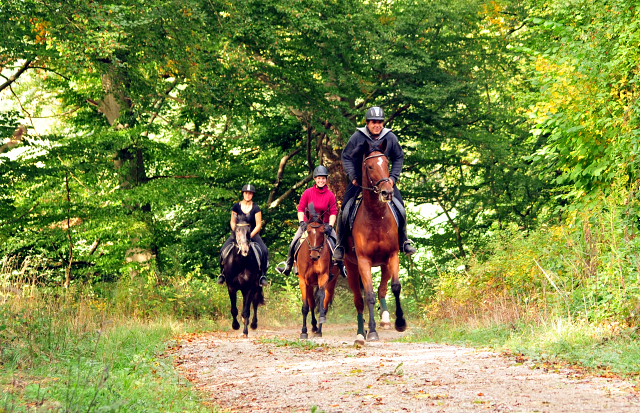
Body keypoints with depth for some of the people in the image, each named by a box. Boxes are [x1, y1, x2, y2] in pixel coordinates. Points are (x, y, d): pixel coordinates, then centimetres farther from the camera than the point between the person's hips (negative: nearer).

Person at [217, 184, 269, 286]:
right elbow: (233, 222, 5)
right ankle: (222, 273, -1)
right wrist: (236, 233, -11)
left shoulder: (256, 208, -3)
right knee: (223, 250, -19)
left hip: (253, 233, -1)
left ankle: (263, 274, -13)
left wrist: (250, 235, -17)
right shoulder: (236, 206, 1)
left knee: (264, 250, -25)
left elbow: (258, 225, -5)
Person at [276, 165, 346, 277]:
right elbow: (301, 208, -5)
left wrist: (330, 226, -21)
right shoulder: (307, 193, -5)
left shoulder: (330, 195, -5)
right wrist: (302, 222, -19)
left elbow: (333, 212, -7)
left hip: (324, 224, 0)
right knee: (294, 243, -10)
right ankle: (288, 265, 10)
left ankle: (341, 266, 5)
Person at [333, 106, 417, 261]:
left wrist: (393, 177, -4)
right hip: (359, 179, -1)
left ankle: (403, 242, 11)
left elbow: (399, 158, 9)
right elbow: (346, 157, -1)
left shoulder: (390, 138, -3)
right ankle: (340, 245, 5)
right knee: (345, 209, -10)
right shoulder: (357, 137, -9)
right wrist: (353, 176, -13)